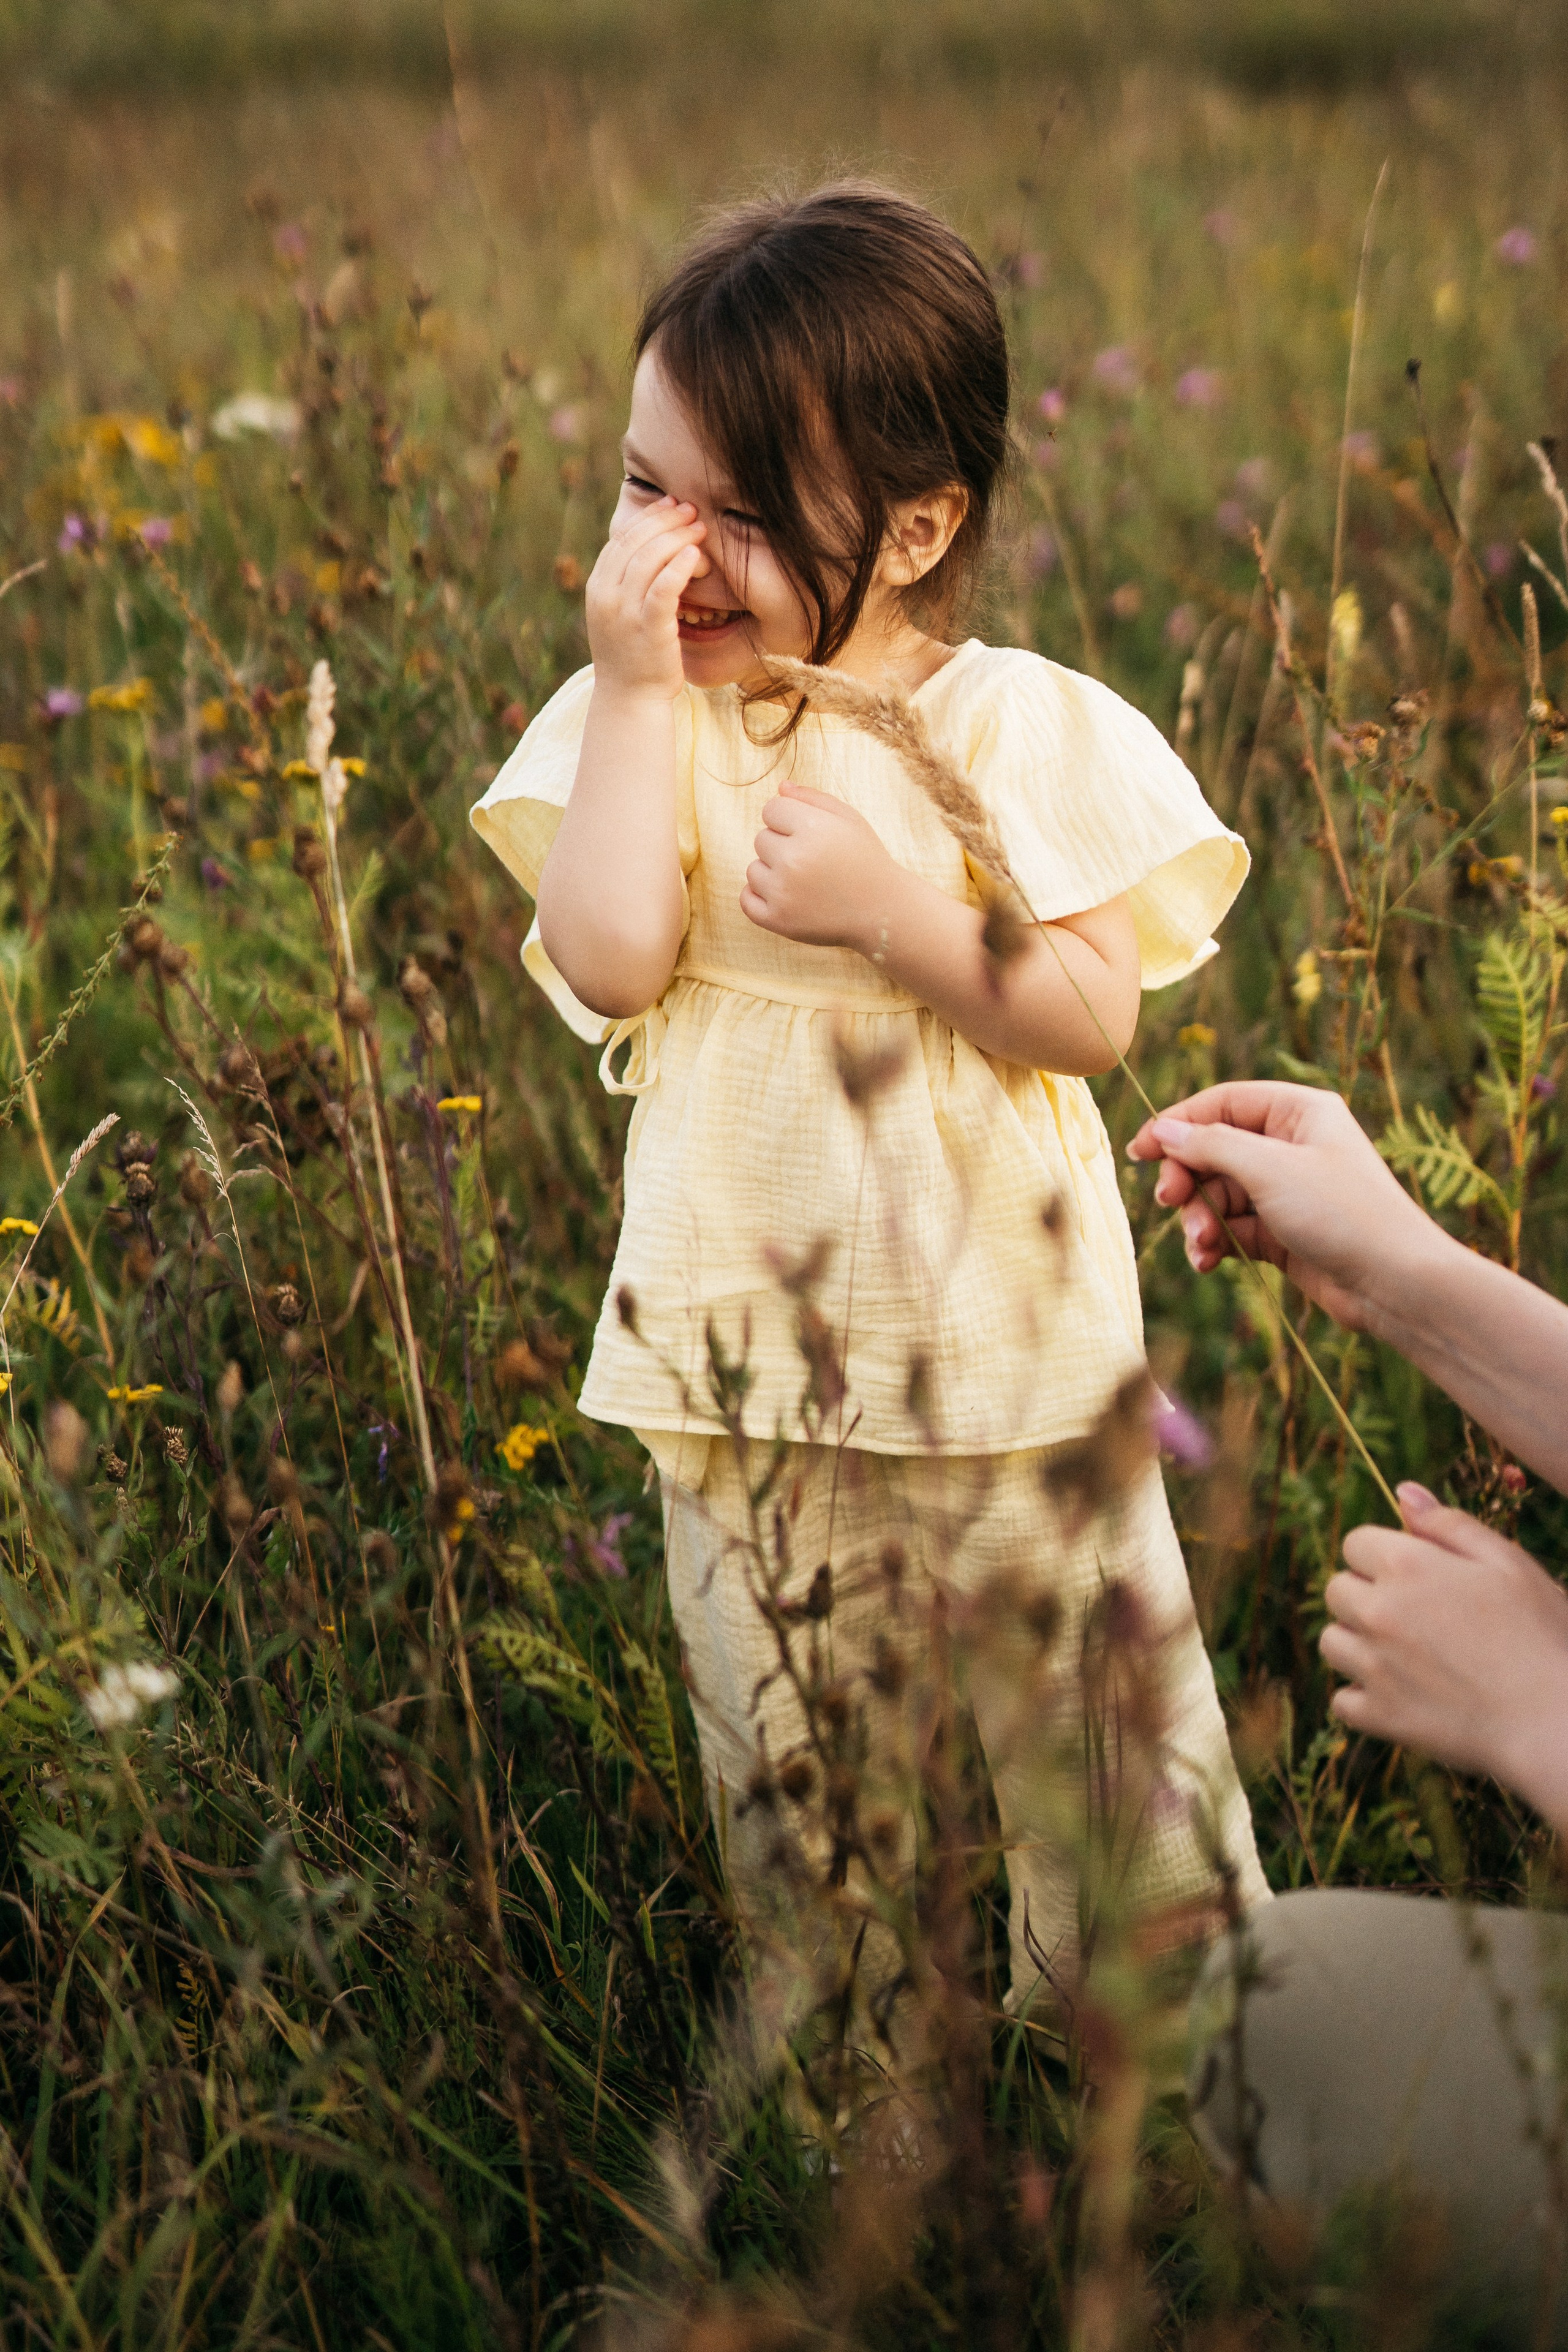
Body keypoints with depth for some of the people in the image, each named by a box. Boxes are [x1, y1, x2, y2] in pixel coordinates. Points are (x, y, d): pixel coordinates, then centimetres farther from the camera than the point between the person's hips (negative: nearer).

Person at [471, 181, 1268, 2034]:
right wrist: (638, 692, -18)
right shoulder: (633, 724, -2)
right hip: (741, 1364, 2)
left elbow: (1094, 1017, -11)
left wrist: (897, 911, -24)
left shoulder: (1035, 732, -6)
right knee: (784, 1780, 16)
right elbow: (607, 959, -17)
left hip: (1011, 1354, -1)